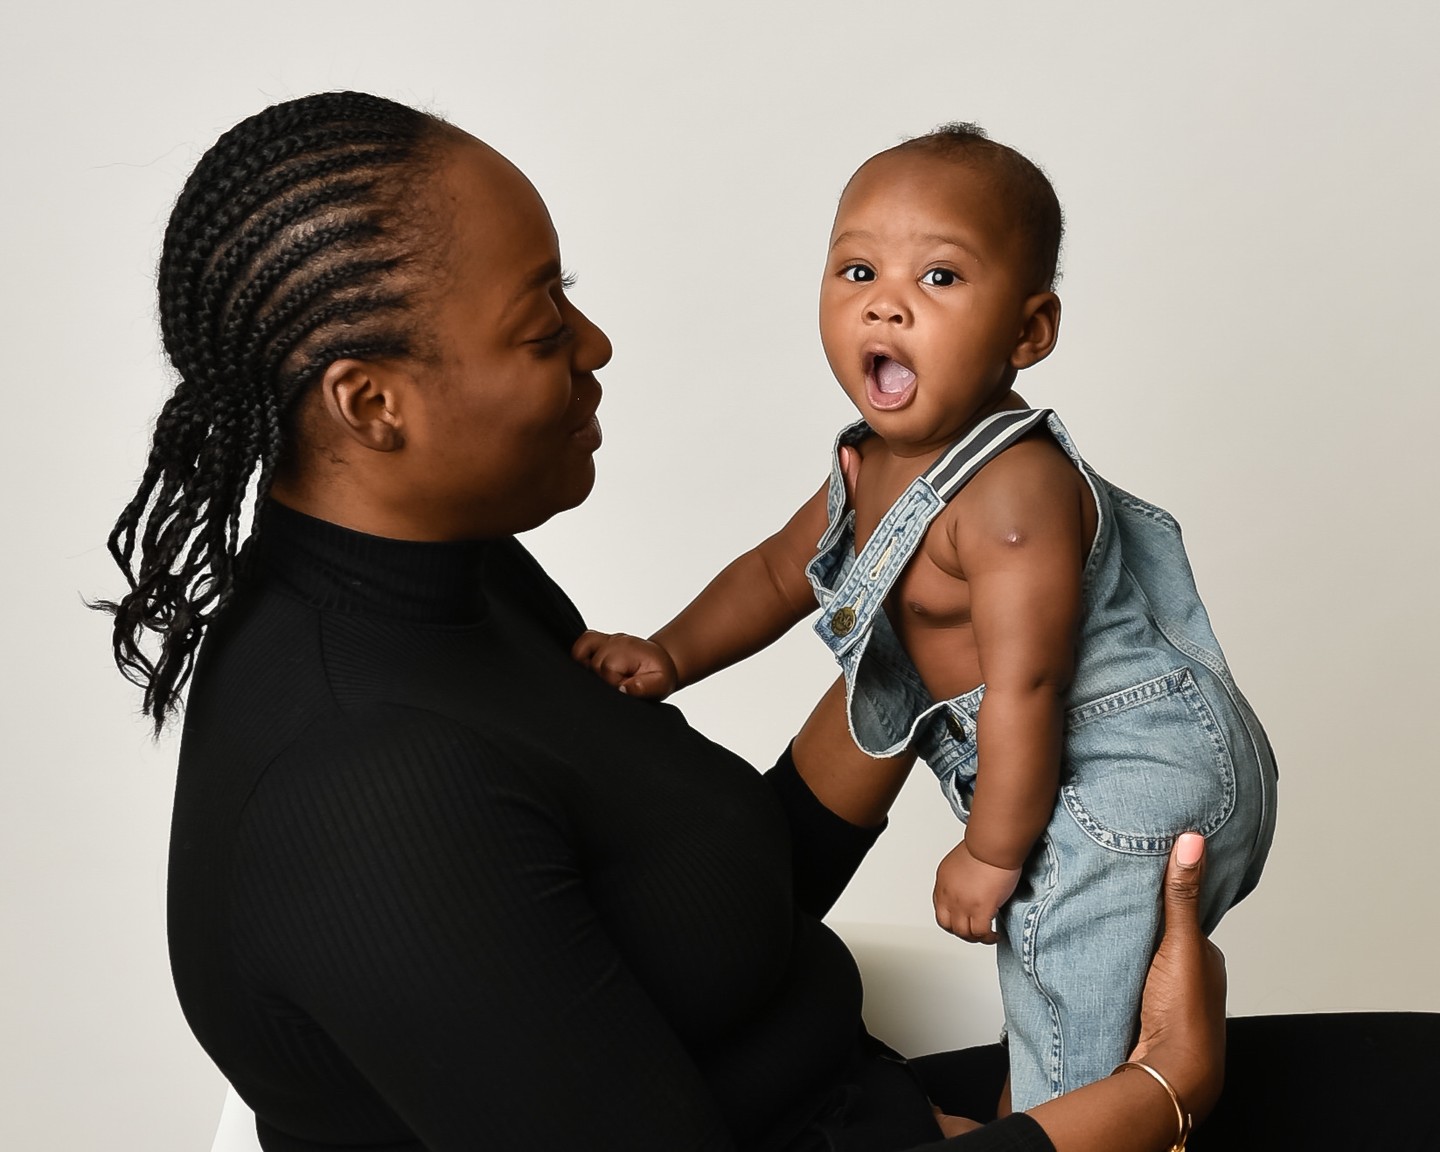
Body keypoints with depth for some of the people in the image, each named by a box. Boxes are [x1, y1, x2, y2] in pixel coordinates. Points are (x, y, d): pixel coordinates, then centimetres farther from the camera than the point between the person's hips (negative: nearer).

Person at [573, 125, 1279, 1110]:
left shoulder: (1014, 490, -30)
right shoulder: (869, 470, 0)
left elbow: (1023, 690, -27)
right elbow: (778, 572, 14)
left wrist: (991, 855, -18)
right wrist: (669, 656, 3)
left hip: (1142, 781, -9)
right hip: (1066, 775, 9)